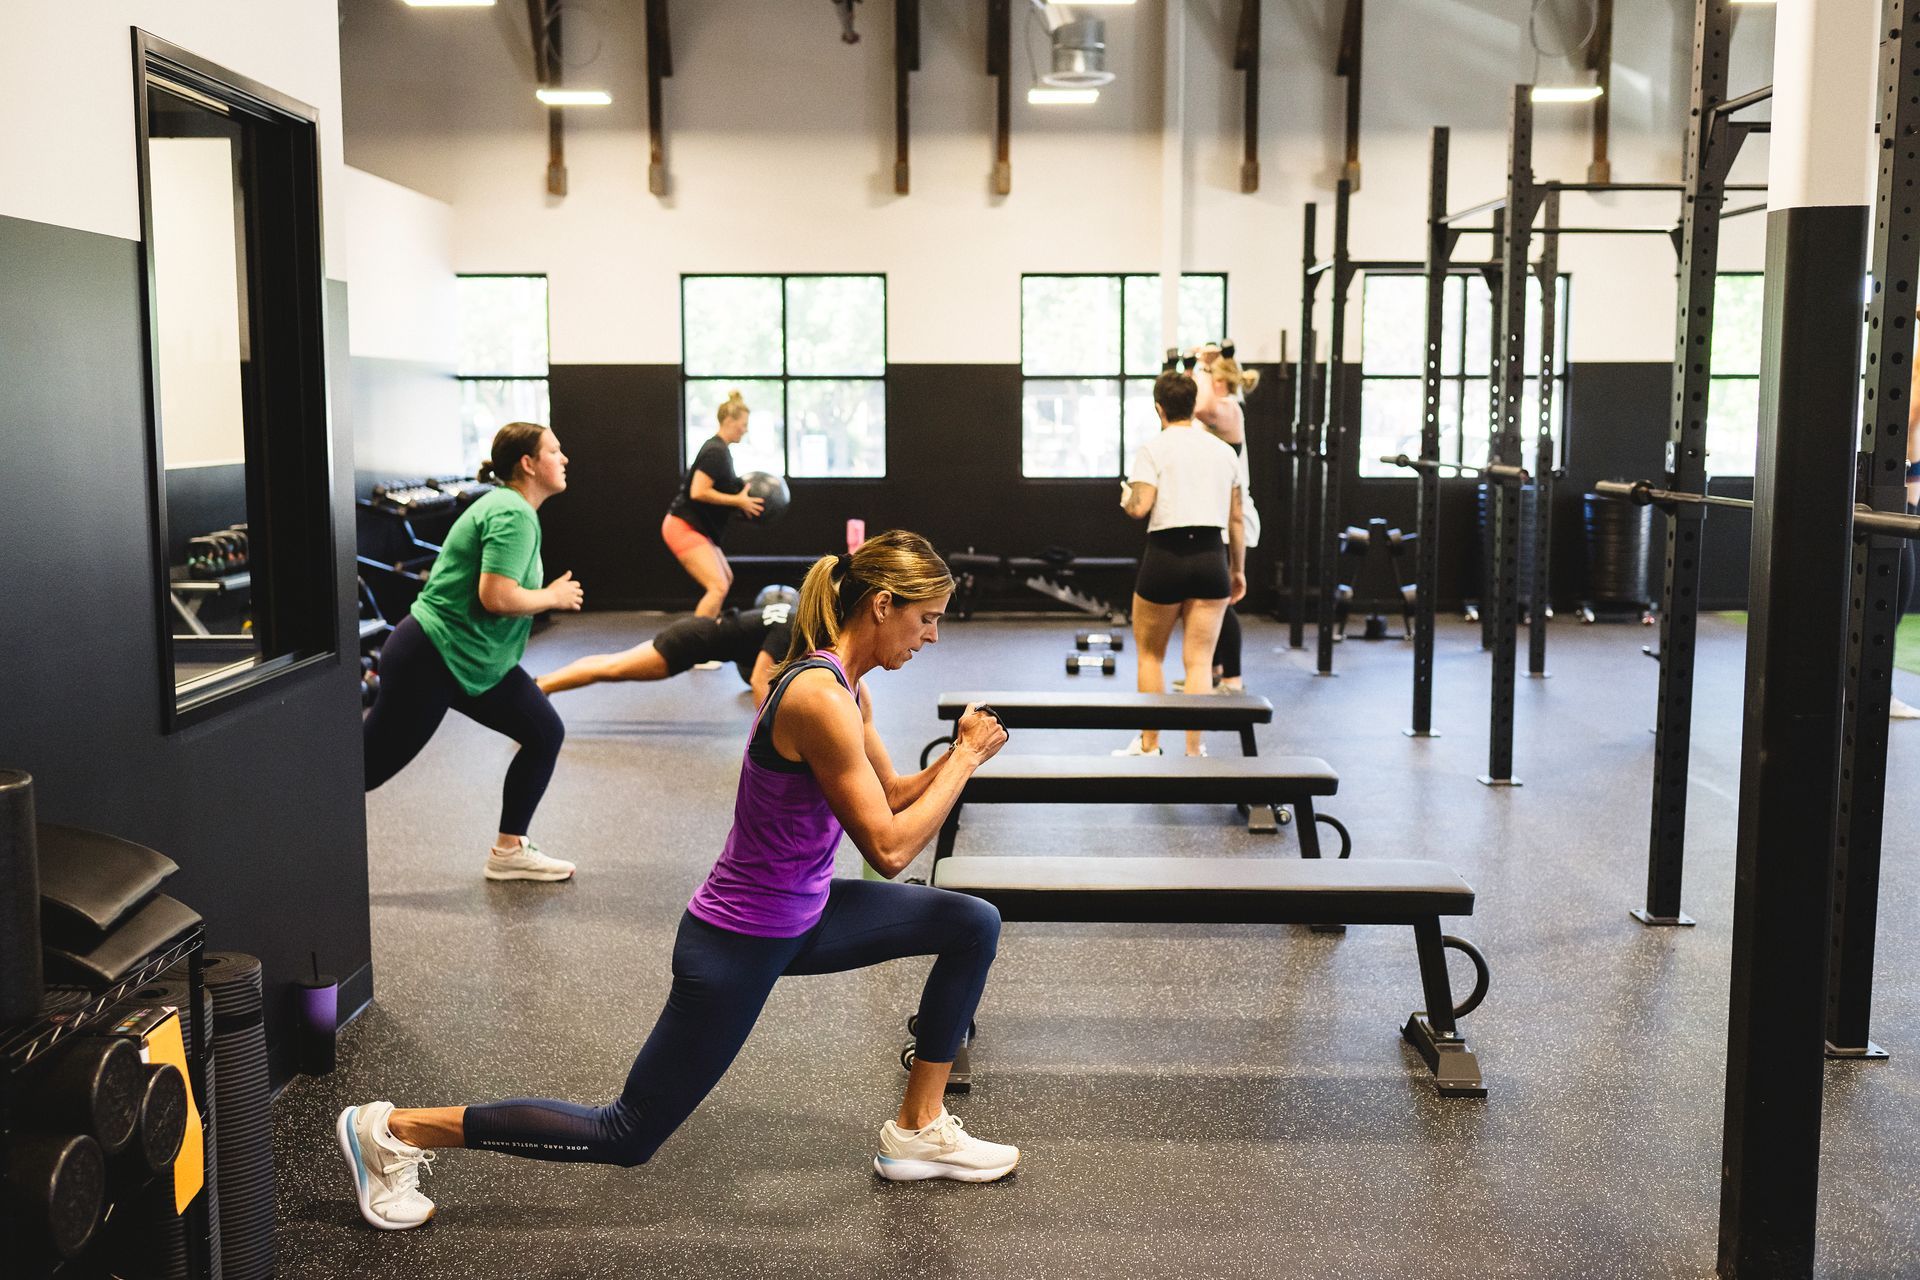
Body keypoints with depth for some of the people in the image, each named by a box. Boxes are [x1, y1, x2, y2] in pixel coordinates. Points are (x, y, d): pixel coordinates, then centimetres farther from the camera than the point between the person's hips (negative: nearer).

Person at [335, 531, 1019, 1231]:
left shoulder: (843, 684, 2)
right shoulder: (819, 697, -27)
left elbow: (888, 797, 14)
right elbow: (888, 849, -26)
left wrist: (957, 757, -2)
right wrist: (965, 759, -16)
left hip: (799, 914, 9)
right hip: (738, 945, -9)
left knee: (973, 926, 8)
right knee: (628, 1135, 4)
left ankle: (919, 1131, 19)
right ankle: (395, 1131, 13)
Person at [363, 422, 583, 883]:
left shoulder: (511, 508, 12)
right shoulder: (513, 515, -20)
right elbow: (496, 597, -29)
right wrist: (553, 596, -13)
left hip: (477, 663, 10)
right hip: (430, 661, -10)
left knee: (545, 734, 6)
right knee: (368, 764, -2)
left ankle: (509, 852, 15)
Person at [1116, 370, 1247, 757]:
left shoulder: (1153, 449, -4)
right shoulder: (1223, 451, 10)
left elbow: (1140, 508, -15)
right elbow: (1236, 518, 11)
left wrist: (1126, 497, 8)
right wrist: (1238, 570, 19)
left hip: (1167, 556, -3)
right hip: (1211, 557, 3)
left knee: (1150, 655, 15)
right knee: (1199, 660, 5)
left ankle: (1149, 745, 21)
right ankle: (1194, 752, 1)